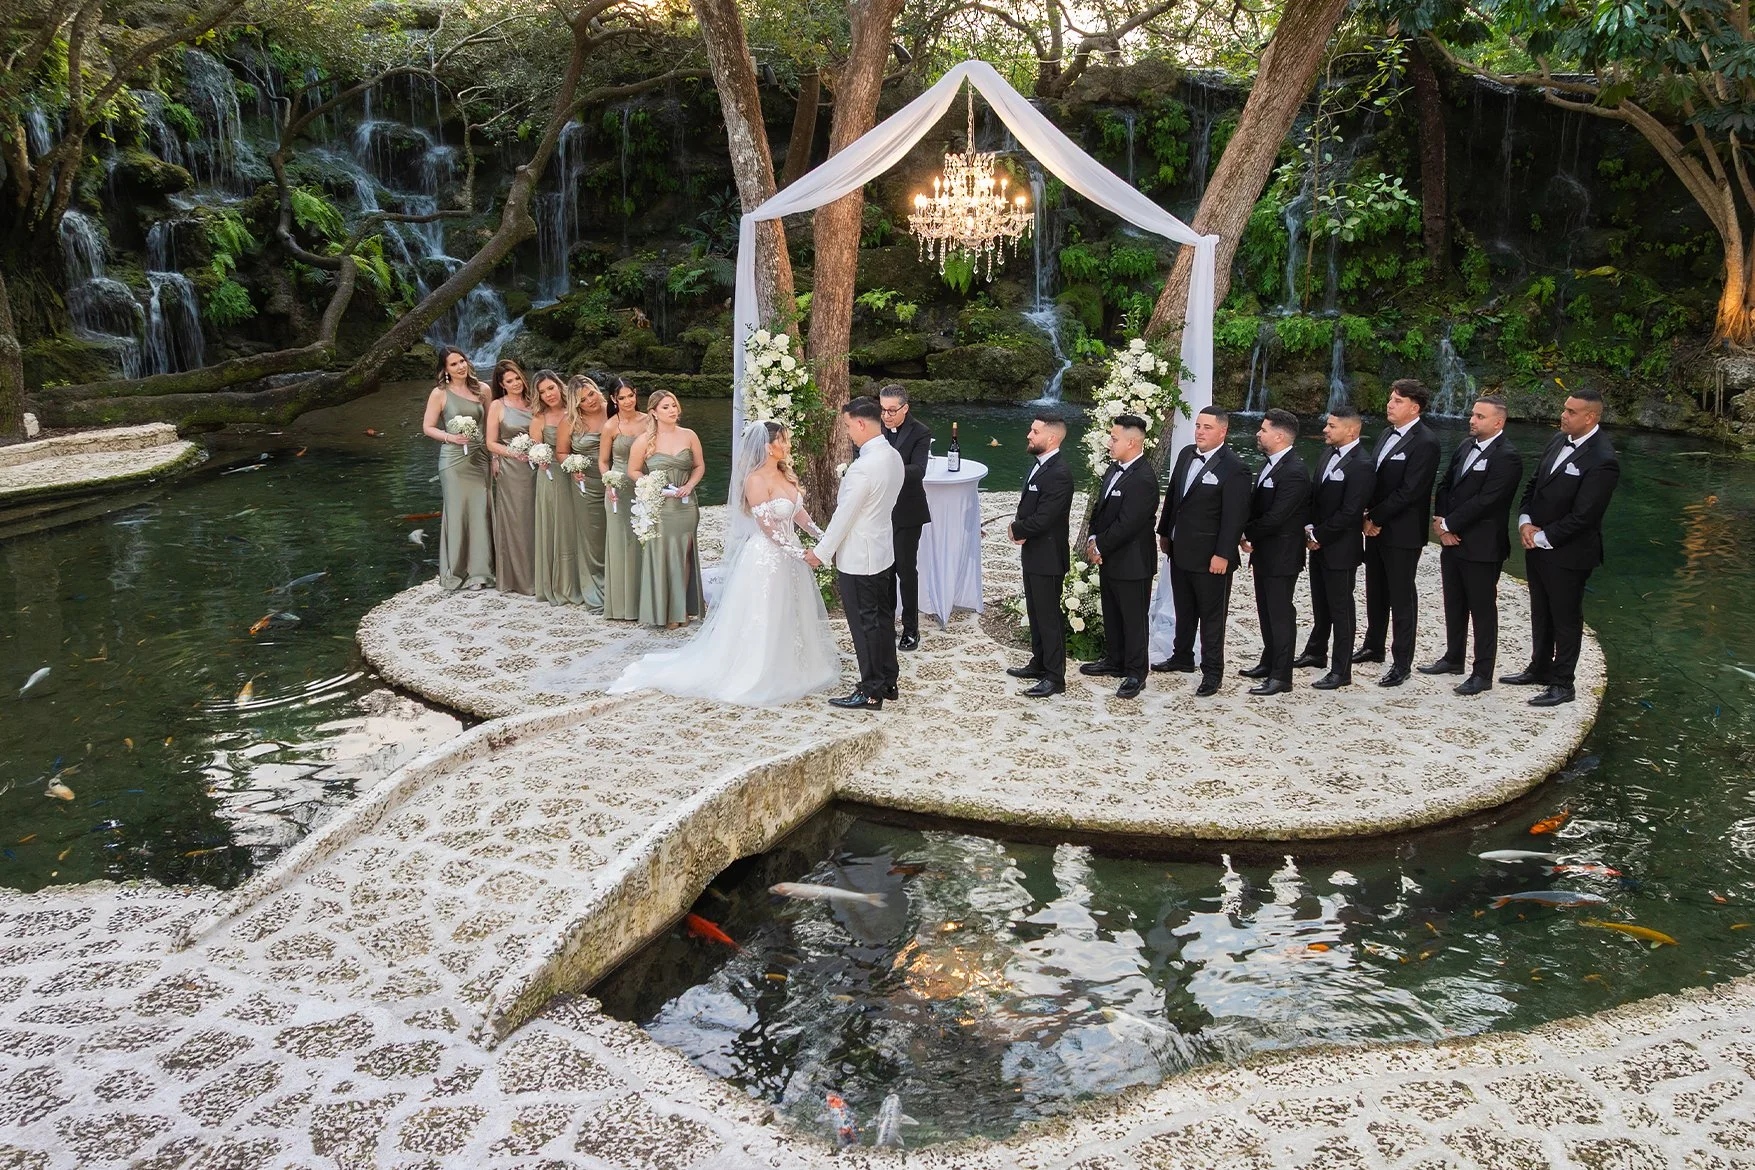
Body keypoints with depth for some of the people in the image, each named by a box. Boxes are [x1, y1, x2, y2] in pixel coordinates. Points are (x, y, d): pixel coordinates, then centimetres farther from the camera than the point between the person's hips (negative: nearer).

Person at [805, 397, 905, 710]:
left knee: (865, 624, 2)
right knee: (882, 619, 17)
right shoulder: (893, 456, 3)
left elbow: (844, 515, -21)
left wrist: (821, 552, -9)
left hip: (858, 558, -9)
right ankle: (888, 681, 29)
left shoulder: (863, 467, -26)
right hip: (882, 552, 9)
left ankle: (871, 693, 12)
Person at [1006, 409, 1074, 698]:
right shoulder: (1040, 464, 7)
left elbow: (1041, 520, -26)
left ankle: (1054, 677, 11)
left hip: (1047, 557, -9)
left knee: (1049, 617, 1)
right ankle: (1039, 663, 34)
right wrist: (1020, 528, -6)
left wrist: (1016, 529, -8)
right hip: (1033, 553, 9)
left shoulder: (1059, 474, -24)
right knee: (1035, 613, 20)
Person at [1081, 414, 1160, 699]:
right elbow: (1101, 508, 13)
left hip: (1132, 562, -9)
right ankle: (1114, 661, 36)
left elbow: (1127, 525, -24)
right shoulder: (1114, 469, 6)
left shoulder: (1143, 479, -24)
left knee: (1133, 618, 4)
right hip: (1109, 559, 9)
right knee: (1111, 614, 21)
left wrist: (1100, 547, -14)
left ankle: (1135, 674, 15)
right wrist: (1094, 539, -1)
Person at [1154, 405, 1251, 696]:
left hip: (1210, 557, -7)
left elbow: (1235, 517, -18)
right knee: (1184, 609, 21)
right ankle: (1182, 657, 36)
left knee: (1211, 615, 4)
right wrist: (1164, 532, 16)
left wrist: (1223, 555, -20)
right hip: (1180, 551, 8)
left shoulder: (1234, 469, -17)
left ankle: (1212, 671, 13)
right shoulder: (1186, 454, 6)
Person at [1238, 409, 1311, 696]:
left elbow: (1275, 518, -25)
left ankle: (1281, 676, 6)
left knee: (1280, 614, -1)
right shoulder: (1269, 464, 9)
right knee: (1266, 611, 19)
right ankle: (1269, 663, 33)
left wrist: (1248, 535, -12)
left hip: (1281, 556, -9)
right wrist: (1248, 535, 3)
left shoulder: (1294, 473, -22)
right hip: (1264, 554, 9)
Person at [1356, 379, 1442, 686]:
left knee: (1401, 597, -1)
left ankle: (1401, 663, 6)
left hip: (1402, 532, -8)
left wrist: (1376, 517, -15)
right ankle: (1373, 646, 33)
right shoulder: (1387, 435, 12)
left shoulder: (1425, 443, -15)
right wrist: (1369, 515, 1)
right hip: (1375, 528, 8)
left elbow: (1409, 491, -20)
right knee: (1375, 591, 18)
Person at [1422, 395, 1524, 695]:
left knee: (1483, 610, 2)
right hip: (1452, 541, 8)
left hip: (1482, 547, -8)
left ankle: (1483, 674, 10)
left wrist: (1448, 525, -15)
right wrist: (1441, 521, -3)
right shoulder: (1466, 447, 9)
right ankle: (1454, 659, 34)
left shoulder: (1507, 457, -17)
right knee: (1454, 605, 19)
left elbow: (1484, 501, -21)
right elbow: (1445, 484, 12)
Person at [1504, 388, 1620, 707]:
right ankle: (1539, 669, 36)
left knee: (1566, 619, 6)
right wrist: (1525, 522, -4)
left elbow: (1582, 516, -22)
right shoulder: (1558, 441, 4)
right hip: (1536, 545, 8)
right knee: (1540, 613, 20)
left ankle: (1562, 685, 17)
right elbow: (1534, 484, 11)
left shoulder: (1602, 461, -21)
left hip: (1567, 553, -8)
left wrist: (1543, 537, -16)